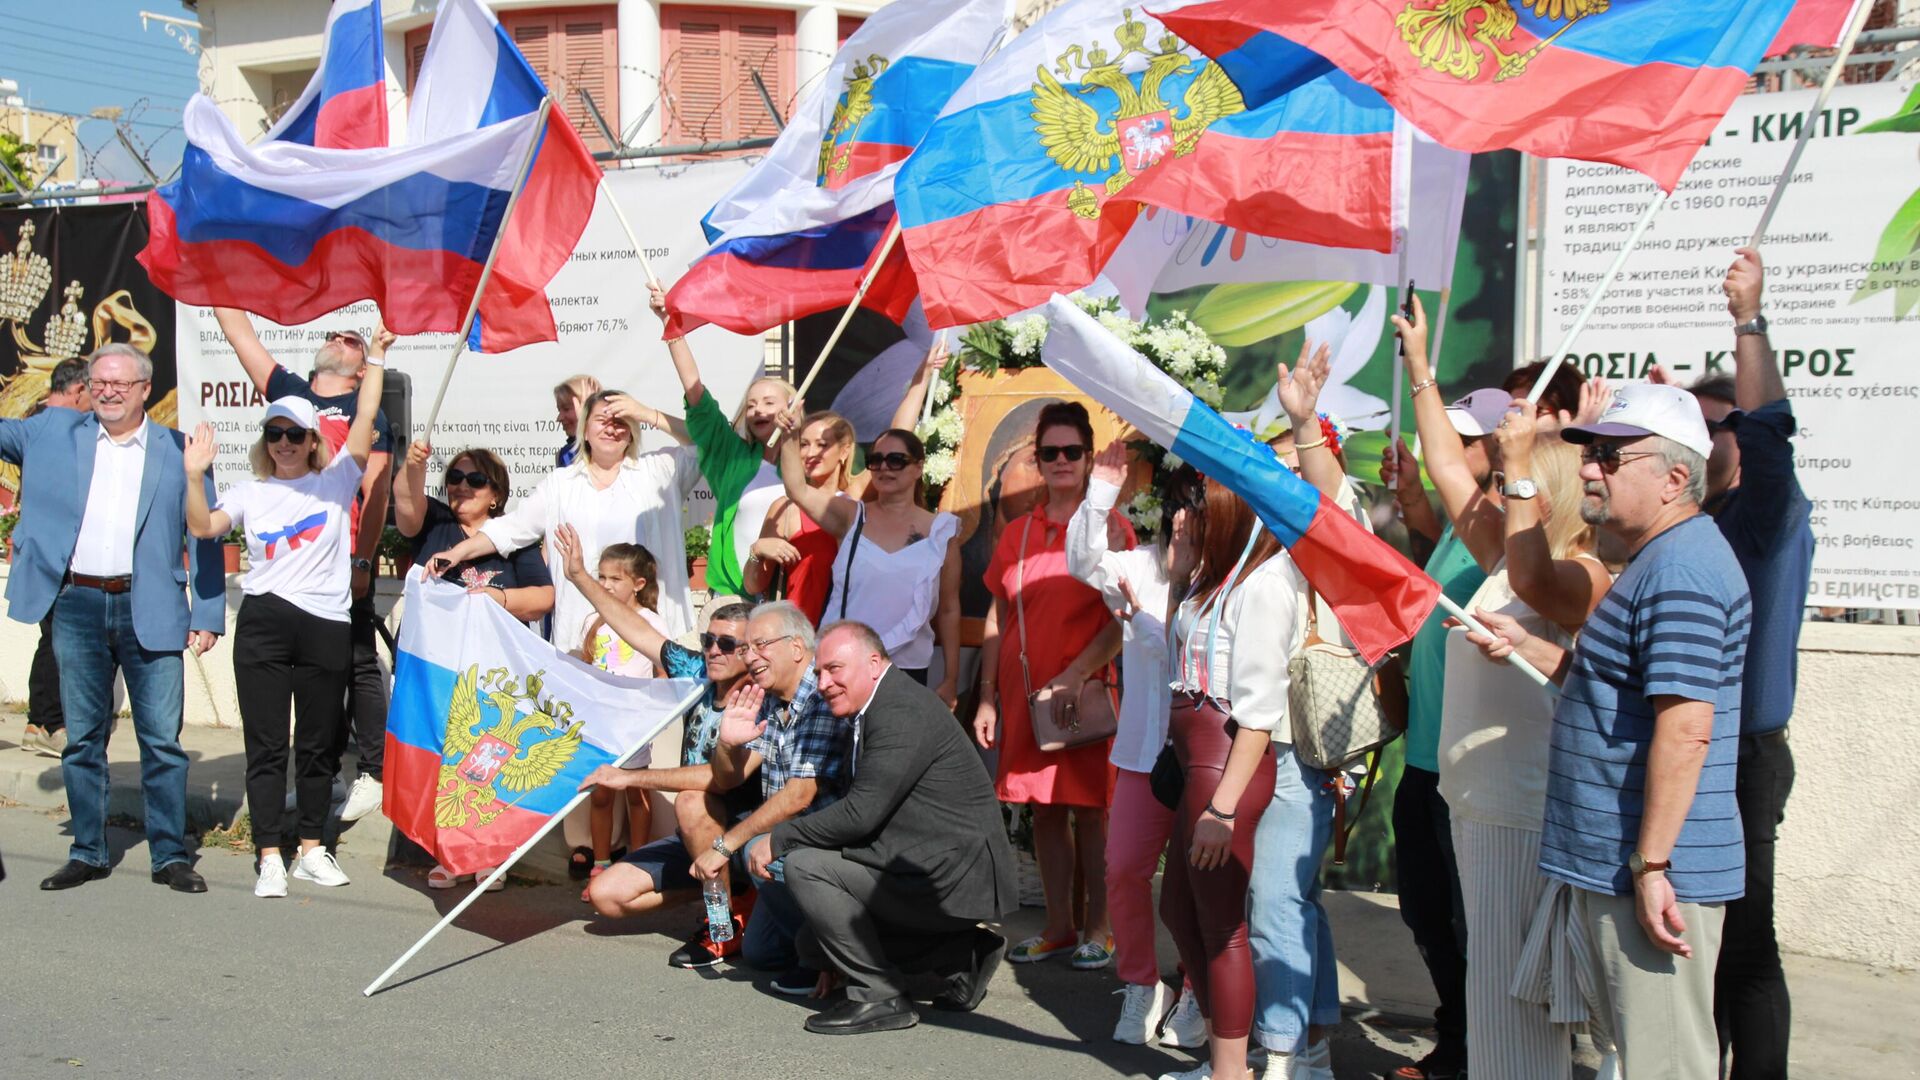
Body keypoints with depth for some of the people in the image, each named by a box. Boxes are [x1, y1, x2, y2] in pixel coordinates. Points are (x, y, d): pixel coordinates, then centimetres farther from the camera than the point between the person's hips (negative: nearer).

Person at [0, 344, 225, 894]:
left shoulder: (178, 450, 4)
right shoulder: (53, 432, 11)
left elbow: (205, 538, 3)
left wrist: (207, 617, -2)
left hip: (150, 610, -2)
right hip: (76, 606, 2)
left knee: (162, 740, -1)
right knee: (82, 739, 10)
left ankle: (171, 855, 9)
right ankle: (87, 853, 20)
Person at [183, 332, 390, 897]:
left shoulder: (335, 481, 7)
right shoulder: (250, 492, 10)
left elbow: (365, 418, -1)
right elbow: (203, 527, -3)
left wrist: (375, 358, -4)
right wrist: (195, 474, -15)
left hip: (326, 627, 0)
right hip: (263, 624, 0)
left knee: (318, 745, 9)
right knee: (266, 745, 2)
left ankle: (312, 850, 21)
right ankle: (269, 856, 9)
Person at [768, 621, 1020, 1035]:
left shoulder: (902, 712, -18)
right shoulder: (870, 713, 15)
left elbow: (860, 814, -23)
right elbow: (862, 816, 17)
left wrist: (778, 840, -13)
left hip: (954, 874, -11)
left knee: (803, 864, -16)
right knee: (815, 940, 17)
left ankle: (880, 996, -9)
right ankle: (962, 954, 14)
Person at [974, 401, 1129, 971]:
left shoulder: (1110, 529, -2)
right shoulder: (1017, 533, 11)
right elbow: (997, 619, 12)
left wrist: (1075, 675, -17)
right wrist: (987, 698, 6)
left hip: (1087, 689, -4)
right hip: (1025, 691, 4)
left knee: (1090, 810, -1)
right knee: (1044, 811, 9)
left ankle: (1099, 929, 10)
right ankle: (1058, 927, 19)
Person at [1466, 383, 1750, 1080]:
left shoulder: (1682, 571, -19)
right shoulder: (1657, 562, 17)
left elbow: (1685, 728, -25)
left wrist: (1650, 865, -25)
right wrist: (1526, 647, 11)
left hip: (1651, 872, -11)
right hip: (1606, 866, 11)